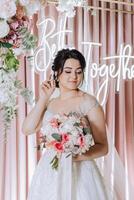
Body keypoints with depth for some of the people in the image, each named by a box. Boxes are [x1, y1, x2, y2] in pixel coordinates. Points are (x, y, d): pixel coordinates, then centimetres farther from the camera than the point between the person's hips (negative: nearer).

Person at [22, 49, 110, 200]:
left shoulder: (88, 102, -7)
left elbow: (103, 147, -8)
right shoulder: (50, 103, 7)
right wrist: (43, 98, -5)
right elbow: (27, 129, -4)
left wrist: (80, 155, -26)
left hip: (78, 172, -4)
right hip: (49, 172, 4)